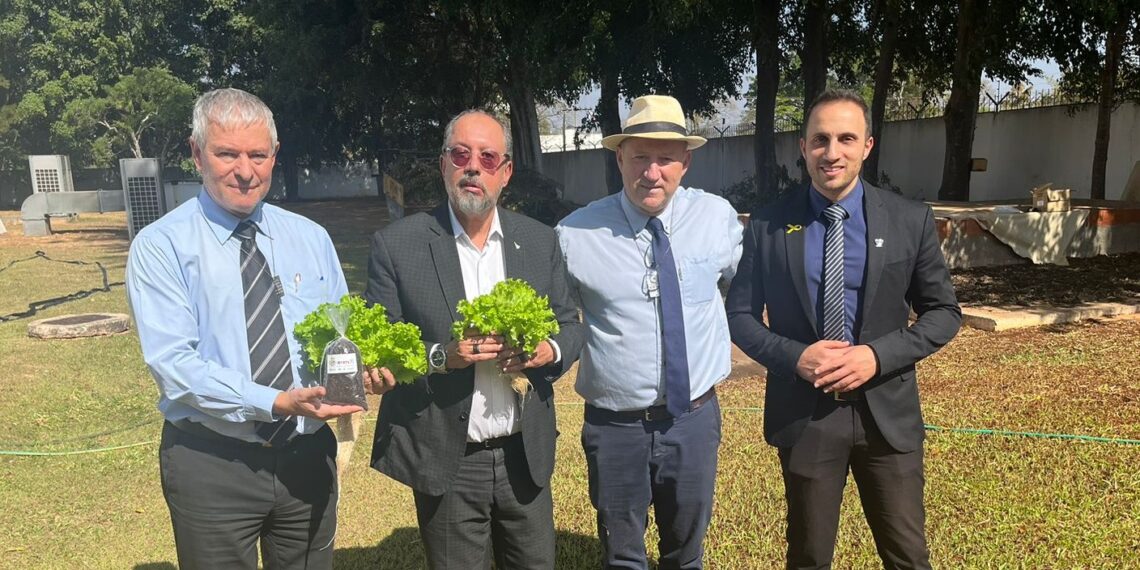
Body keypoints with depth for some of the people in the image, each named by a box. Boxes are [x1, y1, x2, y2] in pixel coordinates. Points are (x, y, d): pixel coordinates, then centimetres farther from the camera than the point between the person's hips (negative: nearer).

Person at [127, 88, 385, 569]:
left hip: (308, 454, 4)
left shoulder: (311, 238, 5)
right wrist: (276, 403, -27)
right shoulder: (159, 246, -7)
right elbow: (173, 363, -17)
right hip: (211, 462, -3)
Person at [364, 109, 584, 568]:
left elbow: (571, 324, 9)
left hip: (526, 457, 3)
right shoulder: (396, 245, -6)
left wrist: (549, 351, -13)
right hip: (446, 462, -3)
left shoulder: (540, 241, 3)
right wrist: (440, 356, -22)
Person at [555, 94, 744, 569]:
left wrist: (721, 349, 10)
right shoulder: (575, 234, -13)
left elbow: (742, 278, 14)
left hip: (695, 418, 2)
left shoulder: (718, 217, -5)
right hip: (614, 426, -2)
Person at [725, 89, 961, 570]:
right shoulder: (768, 226, -4)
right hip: (803, 414, 0)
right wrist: (794, 357, -17)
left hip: (887, 411, 1)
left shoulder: (910, 220, -2)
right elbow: (740, 315, 1)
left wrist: (878, 355, -15)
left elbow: (944, 312, 2)